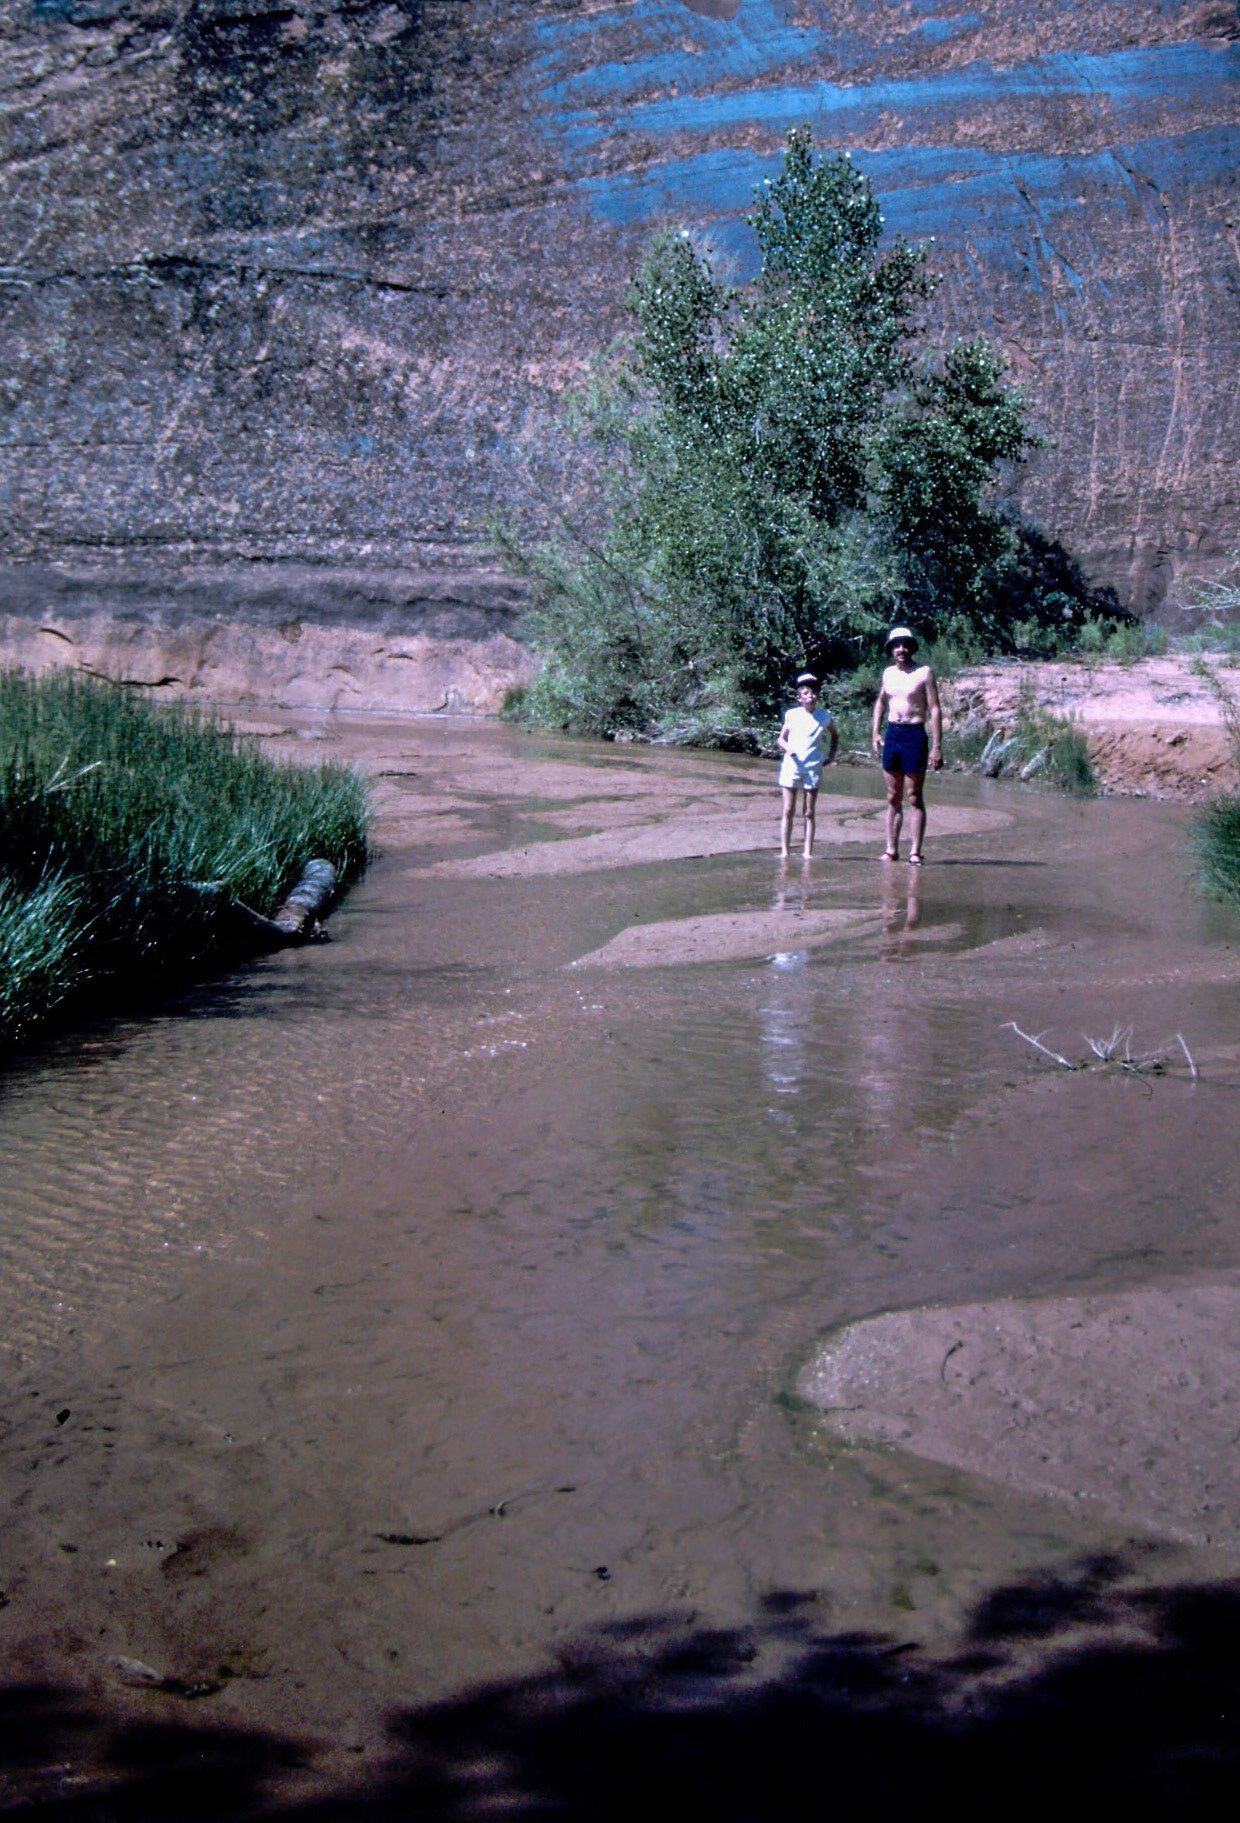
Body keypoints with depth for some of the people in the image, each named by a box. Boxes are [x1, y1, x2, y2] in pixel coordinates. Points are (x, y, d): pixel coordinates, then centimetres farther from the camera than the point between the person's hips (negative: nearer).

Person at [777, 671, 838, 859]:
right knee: (788, 811, 0)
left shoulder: (824, 716, 6)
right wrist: (787, 748, -12)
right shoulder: (792, 715, 3)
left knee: (809, 813, 4)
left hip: (813, 768, 1)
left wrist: (831, 755, 12)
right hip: (792, 765, -1)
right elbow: (781, 738, 10)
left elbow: (835, 735, 24)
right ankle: (784, 852, 3)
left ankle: (808, 853, 6)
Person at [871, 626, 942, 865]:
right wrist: (876, 733, 13)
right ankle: (891, 850, 12)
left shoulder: (924, 673, -5)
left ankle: (915, 851, -1)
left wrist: (937, 746, -13)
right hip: (892, 735, 5)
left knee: (914, 797, -4)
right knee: (893, 798, 8)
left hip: (914, 736, -5)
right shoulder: (888, 673, 10)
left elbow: (935, 710, -8)